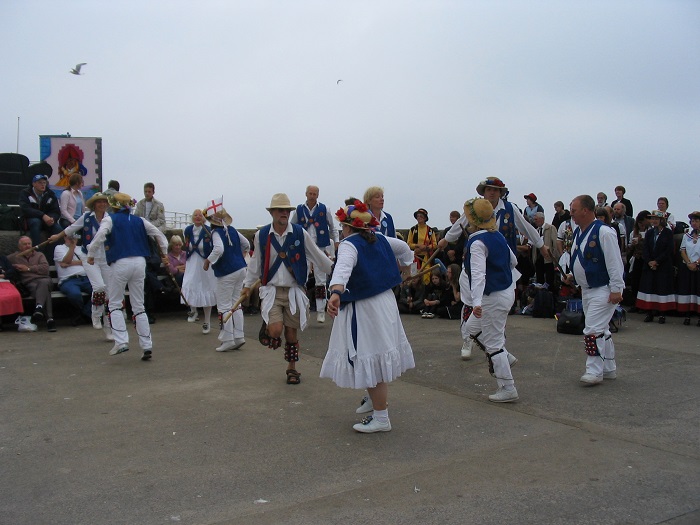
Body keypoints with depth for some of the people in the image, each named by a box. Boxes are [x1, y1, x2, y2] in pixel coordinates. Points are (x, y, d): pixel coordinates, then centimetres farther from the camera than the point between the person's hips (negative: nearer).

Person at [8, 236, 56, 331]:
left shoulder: (39, 255, 23)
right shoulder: (15, 257, 25)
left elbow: (45, 268, 6)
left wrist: (28, 268, 3)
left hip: (44, 279, 1)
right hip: (29, 283, -1)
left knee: (43, 283, -40)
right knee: (44, 290, -37)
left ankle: (39, 307, -61)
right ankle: (49, 318, -52)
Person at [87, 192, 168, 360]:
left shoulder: (110, 219, 3)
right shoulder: (138, 220, 16)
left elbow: (100, 236, -15)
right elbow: (158, 234, 18)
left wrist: (91, 255, -4)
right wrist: (164, 254, 27)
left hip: (121, 263, -4)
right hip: (140, 262, 4)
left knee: (115, 304, 10)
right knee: (138, 306, 11)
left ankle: (121, 342, -3)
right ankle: (147, 346, 6)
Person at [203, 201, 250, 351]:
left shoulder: (216, 232, -13)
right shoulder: (232, 230, 9)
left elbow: (219, 249, -30)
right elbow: (246, 245, 17)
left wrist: (208, 261, -16)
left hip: (226, 273, -8)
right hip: (240, 270, 8)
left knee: (224, 306, 1)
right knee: (236, 303, 15)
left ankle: (228, 340, 3)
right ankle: (238, 337, 16)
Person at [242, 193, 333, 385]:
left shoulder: (300, 234, -6)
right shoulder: (261, 235, -3)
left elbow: (318, 257, 6)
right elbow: (255, 262, 11)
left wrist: (334, 272, 12)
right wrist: (248, 284, 18)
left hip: (294, 291, 1)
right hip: (271, 290, 0)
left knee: (291, 333, 9)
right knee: (275, 331, -19)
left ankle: (292, 368, 32)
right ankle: (266, 327, 19)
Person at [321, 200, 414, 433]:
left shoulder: (349, 245, -17)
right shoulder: (379, 239, 8)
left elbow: (343, 268, -38)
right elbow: (403, 248, 24)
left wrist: (336, 293, -54)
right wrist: (406, 266, 43)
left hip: (364, 309, -9)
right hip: (385, 301, 9)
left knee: (370, 361, -2)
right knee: (378, 356, 20)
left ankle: (381, 418, 6)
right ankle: (375, 401, 36)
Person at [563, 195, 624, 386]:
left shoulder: (603, 232, -18)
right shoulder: (578, 232, 8)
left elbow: (614, 262, -19)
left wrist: (616, 289, -21)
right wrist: (573, 276, 8)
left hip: (603, 290, -9)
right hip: (586, 290, 9)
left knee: (593, 330, -12)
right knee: (601, 330, 17)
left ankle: (595, 371, -3)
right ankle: (609, 369, 28)